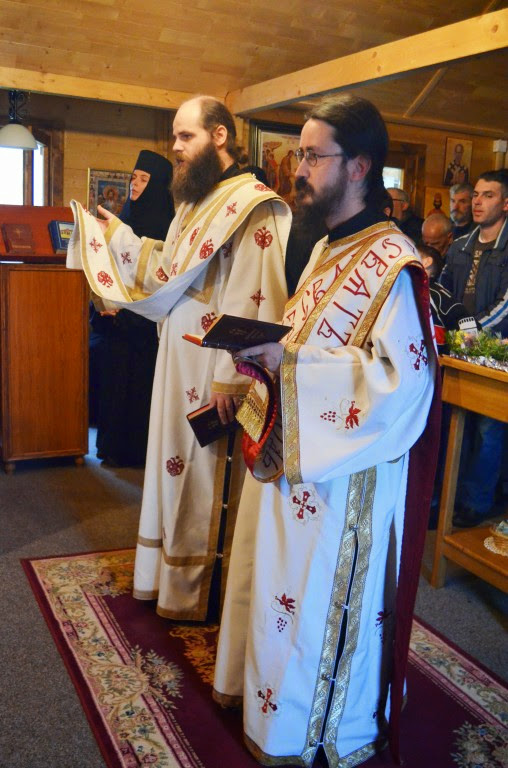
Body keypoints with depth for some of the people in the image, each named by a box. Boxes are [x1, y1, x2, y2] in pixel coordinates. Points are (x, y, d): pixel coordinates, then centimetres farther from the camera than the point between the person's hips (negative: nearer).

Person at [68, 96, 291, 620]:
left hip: (213, 372, -9)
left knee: (208, 477, 4)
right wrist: (118, 236, 10)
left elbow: (251, 301, -21)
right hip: (179, 365, 9)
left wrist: (230, 377, -23)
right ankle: (175, 573, 36)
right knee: (179, 466, 18)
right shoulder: (196, 201, 15)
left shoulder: (253, 205, -15)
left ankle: (207, 592, 23)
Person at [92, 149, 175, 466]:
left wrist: (123, 307, -16)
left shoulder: (164, 224, -9)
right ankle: (114, 443, 20)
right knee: (115, 376, 9)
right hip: (119, 317, 7)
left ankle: (137, 448, 13)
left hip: (146, 317, -6)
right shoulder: (127, 216, 12)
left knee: (140, 379, 1)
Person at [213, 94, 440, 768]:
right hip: (293, 456, 9)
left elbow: (403, 377, -27)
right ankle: (275, 692, 44)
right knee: (281, 585, 22)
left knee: (324, 604, 7)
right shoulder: (328, 249, 11)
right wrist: (271, 354, 4)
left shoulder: (391, 262, -19)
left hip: (342, 477, -9)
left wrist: (292, 359, -25)